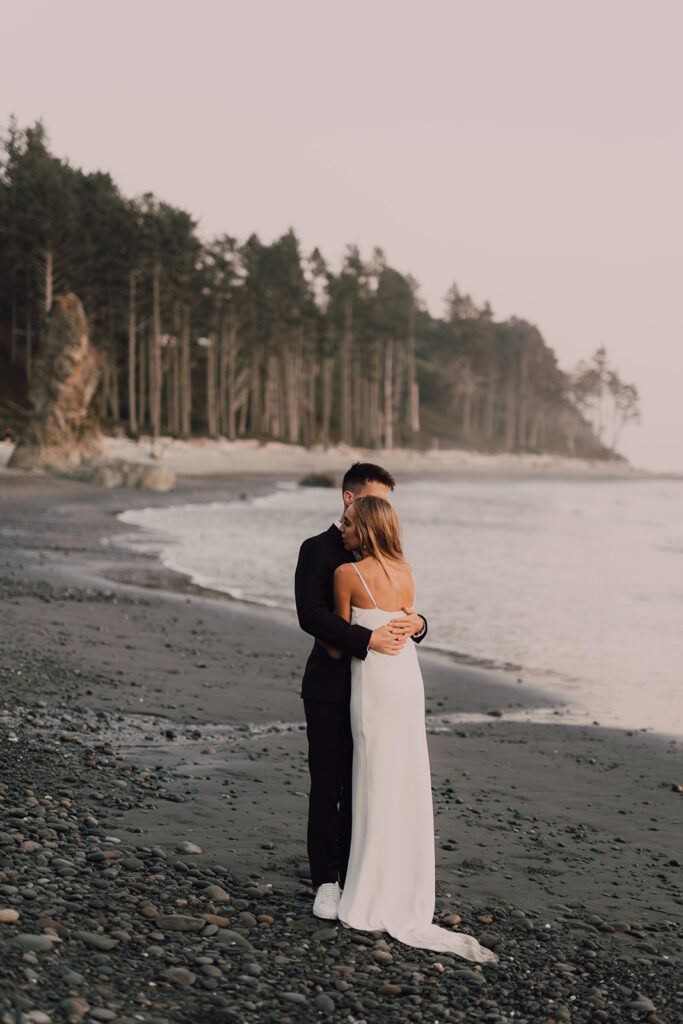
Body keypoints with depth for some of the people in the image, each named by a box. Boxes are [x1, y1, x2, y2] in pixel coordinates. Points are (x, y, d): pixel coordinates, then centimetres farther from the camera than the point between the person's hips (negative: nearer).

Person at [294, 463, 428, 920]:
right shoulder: (319, 550, -4)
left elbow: (404, 611, 15)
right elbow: (311, 615, -17)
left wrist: (415, 623, -10)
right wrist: (368, 638, -26)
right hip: (331, 687, -5)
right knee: (328, 785, 1)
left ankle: (354, 877, 16)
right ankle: (326, 881, 10)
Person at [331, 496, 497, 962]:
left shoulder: (348, 574, -10)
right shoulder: (406, 571, 9)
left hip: (374, 682, -6)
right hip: (409, 679, 6)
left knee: (378, 790, 0)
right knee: (409, 789, 11)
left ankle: (376, 905, 7)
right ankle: (410, 901, 18)